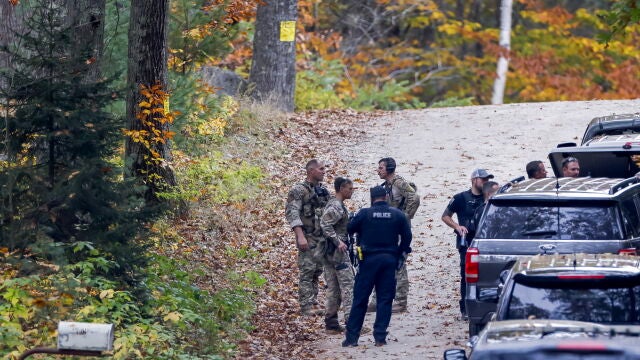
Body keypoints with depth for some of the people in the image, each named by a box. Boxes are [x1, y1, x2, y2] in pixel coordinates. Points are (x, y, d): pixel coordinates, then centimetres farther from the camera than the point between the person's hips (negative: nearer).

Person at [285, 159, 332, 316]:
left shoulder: (323, 190, 13)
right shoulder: (299, 190, -9)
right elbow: (292, 213, -16)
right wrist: (300, 236, -23)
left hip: (322, 238, 7)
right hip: (308, 239, -7)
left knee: (317, 271, 10)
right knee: (307, 272, -7)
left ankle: (314, 302, 17)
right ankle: (306, 306, -5)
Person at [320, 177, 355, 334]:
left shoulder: (333, 204, 16)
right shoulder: (337, 207, -14)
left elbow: (325, 224, 22)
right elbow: (325, 224, -25)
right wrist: (338, 241, -24)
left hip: (329, 251, 10)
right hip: (338, 250, -10)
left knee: (333, 288, 10)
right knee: (347, 285, -9)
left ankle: (331, 323, 11)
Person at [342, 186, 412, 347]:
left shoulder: (364, 214, -6)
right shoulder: (398, 215, 1)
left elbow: (350, 229, 4)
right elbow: (407, 237, 4)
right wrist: (400, 256, 14)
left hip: (369, 259, -2)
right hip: (390, 260, 2)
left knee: (360, 298, 4)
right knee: (385, 299, 7)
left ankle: (352, 337, 3)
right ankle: (380, 337, 2)